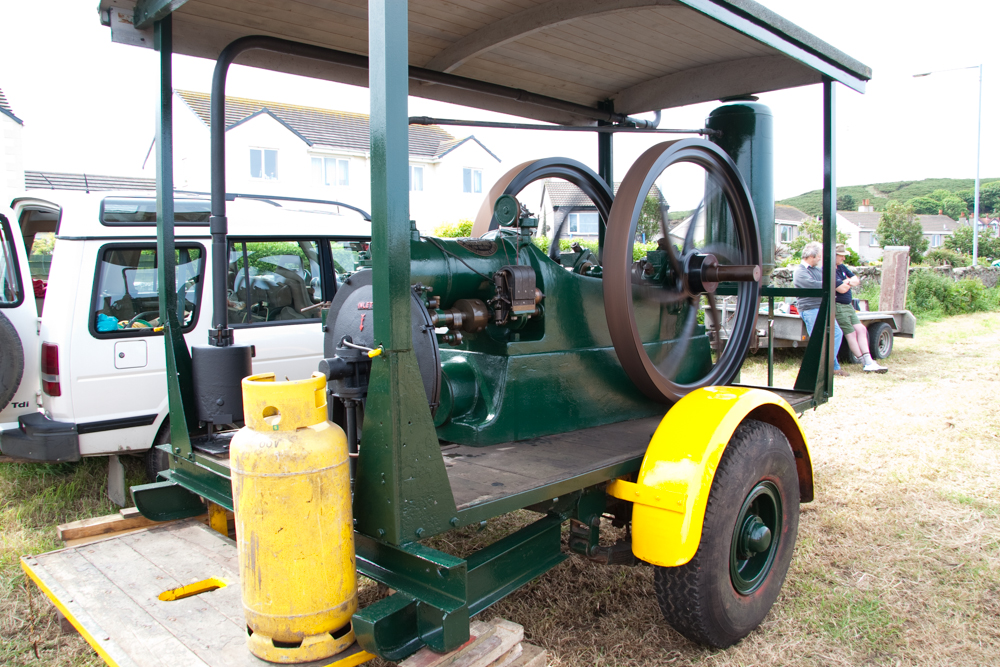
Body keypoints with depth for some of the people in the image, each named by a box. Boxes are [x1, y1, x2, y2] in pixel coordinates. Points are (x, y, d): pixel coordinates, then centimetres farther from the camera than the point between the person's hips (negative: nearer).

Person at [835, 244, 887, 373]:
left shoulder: (842, 267, 14)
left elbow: (857, 280, 10)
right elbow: (842, 289, -21)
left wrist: (847, 282, -10)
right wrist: (850, 282, -1)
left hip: (848, 305, 9)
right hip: (838, 306, -9)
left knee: (861, 329, 2)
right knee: (851, 333, -5)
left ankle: (869, 362, 4)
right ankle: (867, 364, 0)